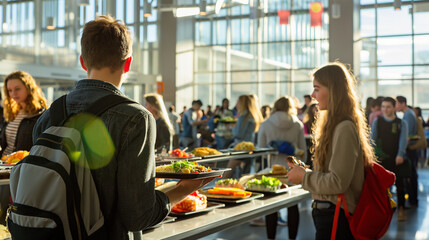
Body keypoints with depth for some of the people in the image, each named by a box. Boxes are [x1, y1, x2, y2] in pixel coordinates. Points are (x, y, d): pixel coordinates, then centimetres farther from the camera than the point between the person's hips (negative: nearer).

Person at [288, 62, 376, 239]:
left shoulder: (344, 128, -19)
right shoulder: (335, 125, 12)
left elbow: (337, 182, -22)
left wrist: (304, 177, -11)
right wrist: (304, 170, 9)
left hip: (336, 217, -9)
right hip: (328, 212, 9)